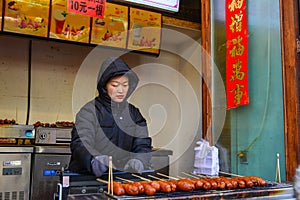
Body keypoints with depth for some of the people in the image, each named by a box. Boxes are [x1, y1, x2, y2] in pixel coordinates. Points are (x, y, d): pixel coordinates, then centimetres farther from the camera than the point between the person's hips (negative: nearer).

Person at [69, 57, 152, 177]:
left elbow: (143, 144, 5)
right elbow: (80, 144, -15)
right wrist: (93, 161, -35)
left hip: (122, 177, 3)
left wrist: (139, 161, -16)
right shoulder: (89, 111, -2)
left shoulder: (134, 113, 12)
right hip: (88, 177, -3)